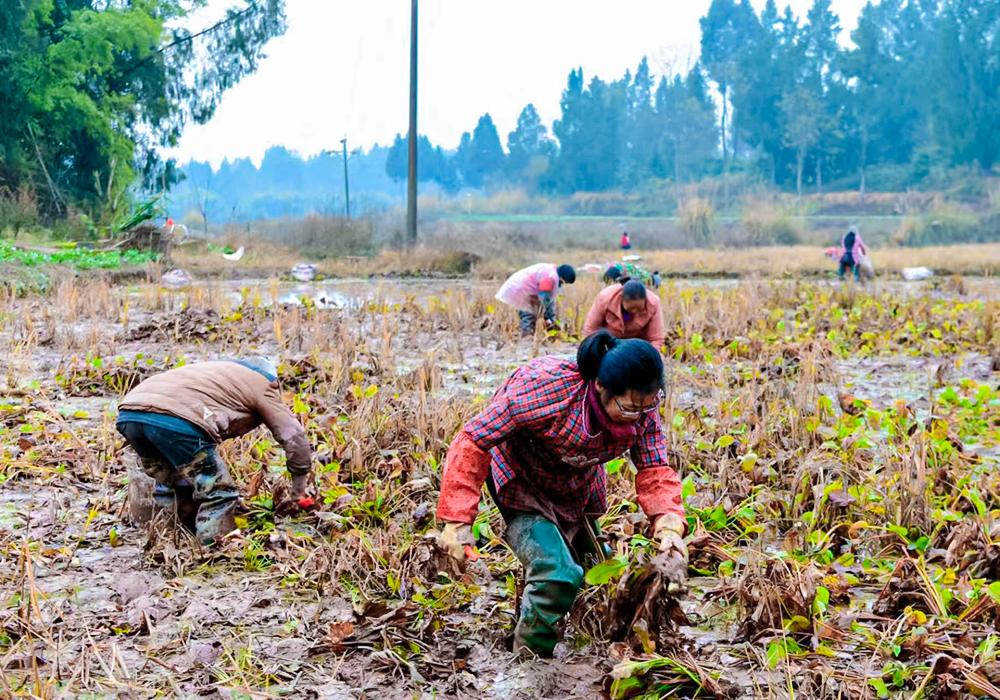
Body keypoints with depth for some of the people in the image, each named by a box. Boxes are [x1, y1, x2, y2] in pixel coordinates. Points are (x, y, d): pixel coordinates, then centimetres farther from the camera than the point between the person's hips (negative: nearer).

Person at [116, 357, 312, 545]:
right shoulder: (261, 383, 20)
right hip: (175, 420, -8)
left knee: (170, 483, 30)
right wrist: (300, 490, 25)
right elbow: (293, 435, 15)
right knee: (218, 494, 6)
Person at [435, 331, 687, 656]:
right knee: (557, 575, -24)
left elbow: (654, 469, -19)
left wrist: (669, 525, -39)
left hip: (578, 491, 6)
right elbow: (474, 441, -34)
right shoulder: (546, 386, -40)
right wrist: (457, 521, -36)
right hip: (522, 482, -6)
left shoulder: (643, 408, -23)